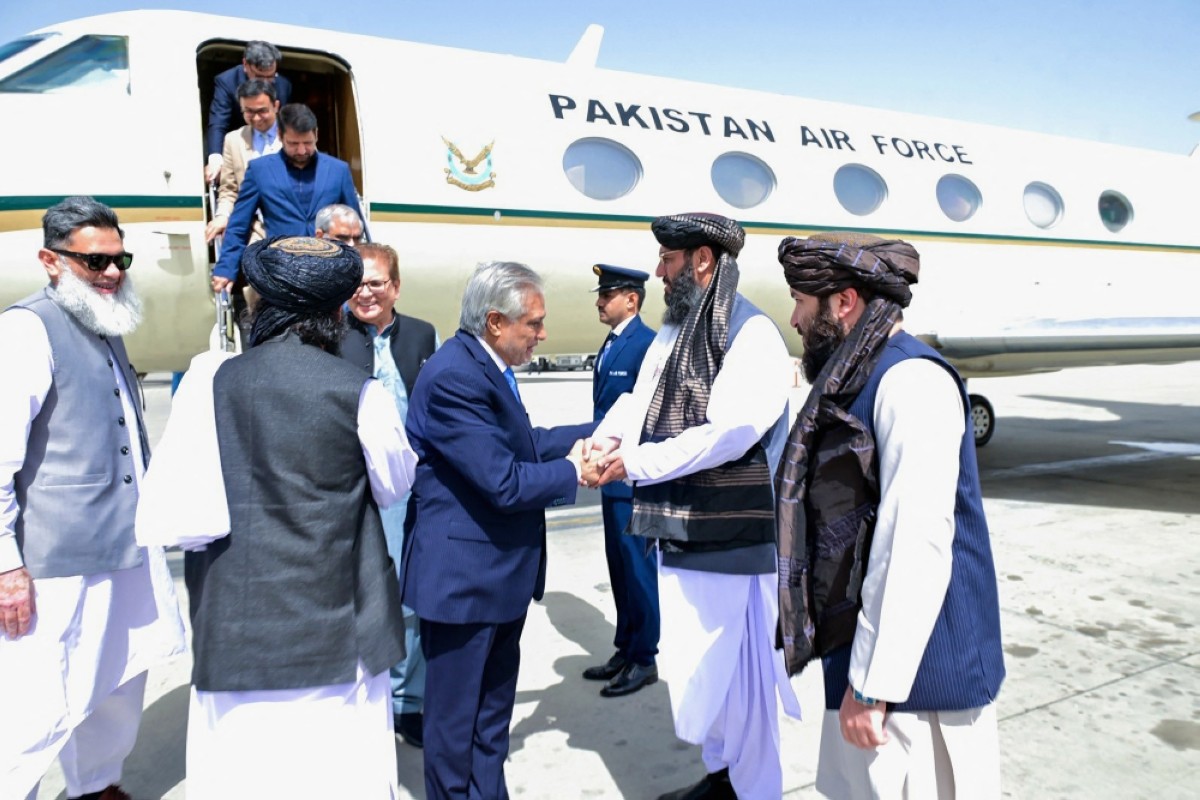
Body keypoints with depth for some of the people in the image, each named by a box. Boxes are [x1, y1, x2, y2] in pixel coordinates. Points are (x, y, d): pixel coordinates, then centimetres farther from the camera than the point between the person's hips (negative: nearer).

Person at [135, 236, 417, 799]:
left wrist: (239, 517, 8)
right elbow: (395, 485, 5)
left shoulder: (211, 380, -8)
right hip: (336, 633, -1)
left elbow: (168, 518, -10)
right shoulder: (359, 393, -11)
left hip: (236, 636, 1)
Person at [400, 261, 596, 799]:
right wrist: (574, 470, -10)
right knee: (455, 717, 10)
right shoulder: (453, 376, -25)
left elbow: (523, 444, 11)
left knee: (493, 712, 23)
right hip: (463, 576, -10)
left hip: (499, 573, 10)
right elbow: (506, 483, -26)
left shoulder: (485, 367, 5)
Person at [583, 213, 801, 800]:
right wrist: (604, 442, -14)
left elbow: (726, 433, -23)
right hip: (678, 532, 8)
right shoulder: (672, 333, 12)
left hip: (732, 539, -8)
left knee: (737, 669, 6)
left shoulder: (753, 336, -14)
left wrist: (633, 462, -20)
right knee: (692, 664, 20)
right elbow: (637, 402, 6)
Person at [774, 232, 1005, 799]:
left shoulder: (911, 381, -18)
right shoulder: (863, 381, 12)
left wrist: (872, 684, -22)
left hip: (913, 672, -9)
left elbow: (917, 544, -25)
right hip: (862, 652, 9)